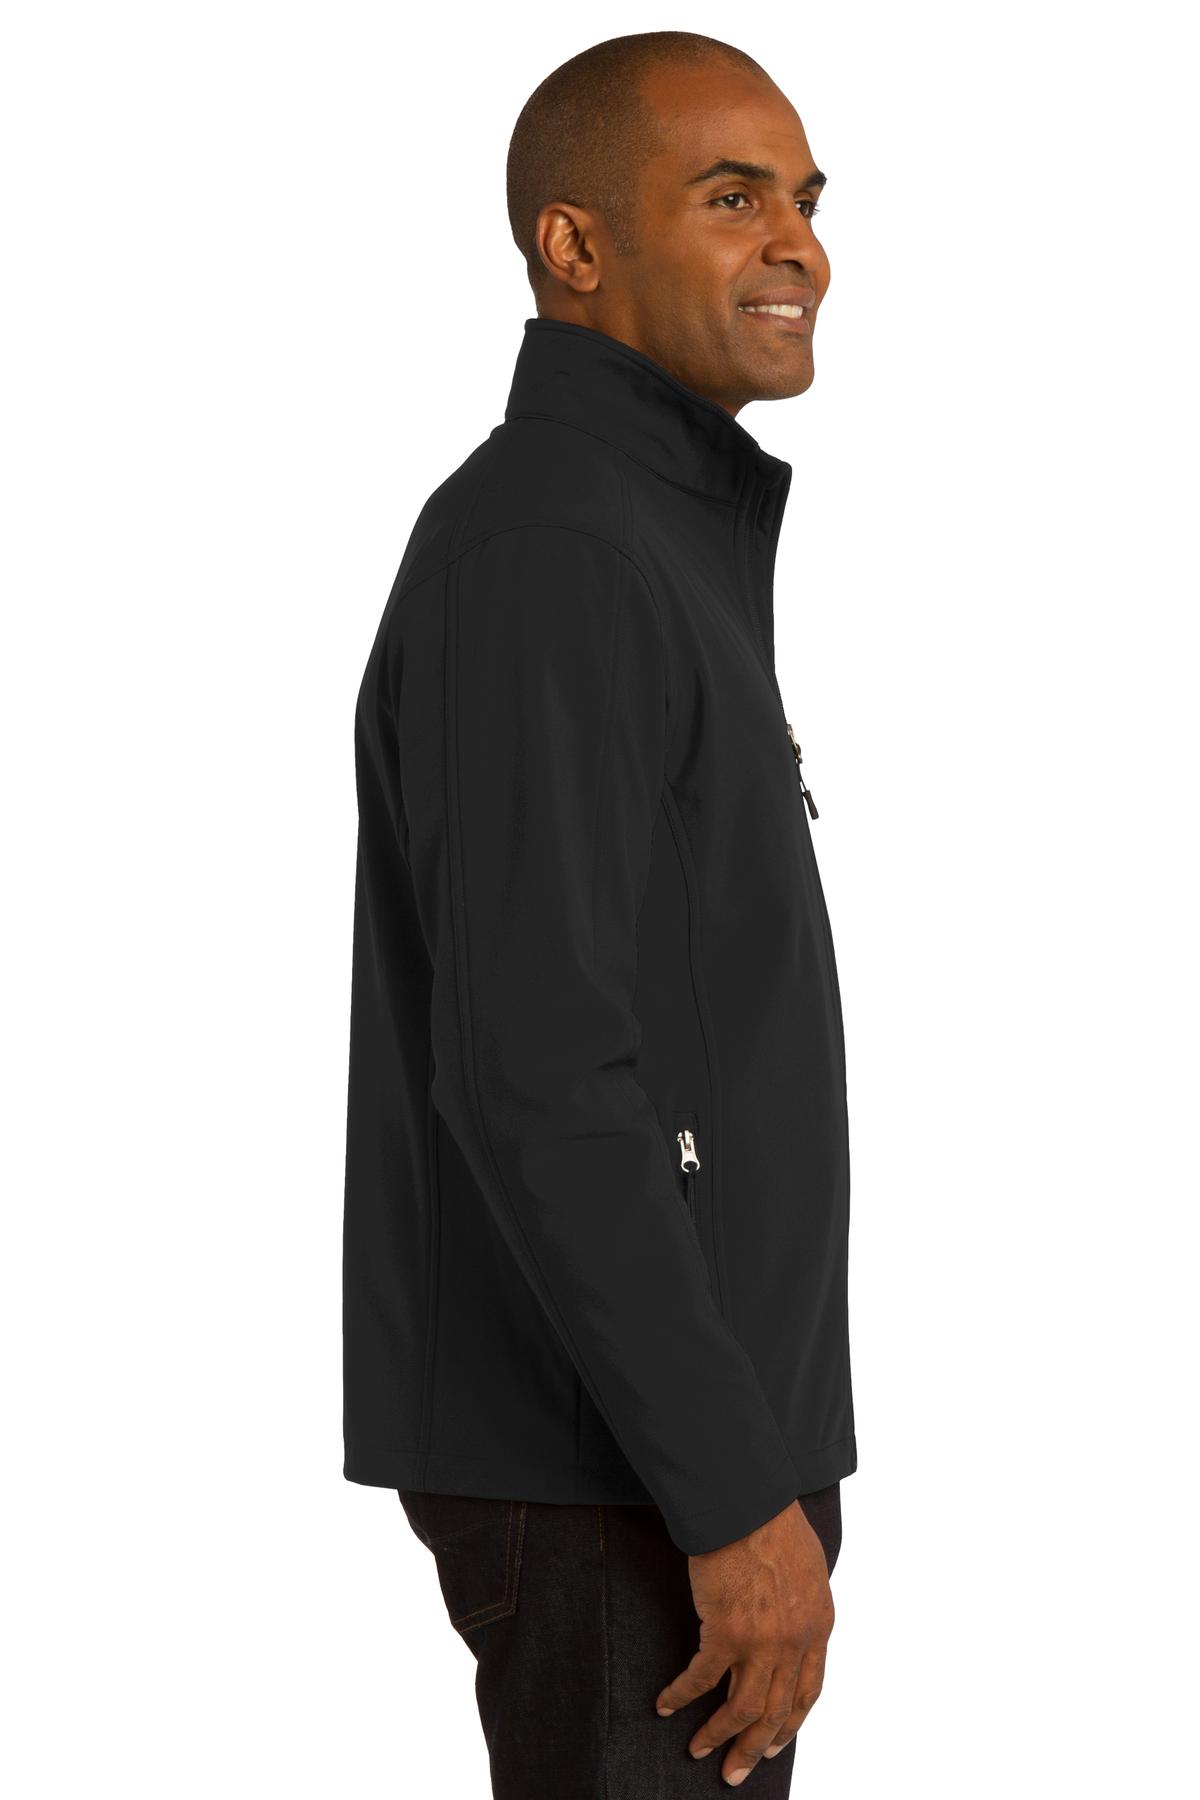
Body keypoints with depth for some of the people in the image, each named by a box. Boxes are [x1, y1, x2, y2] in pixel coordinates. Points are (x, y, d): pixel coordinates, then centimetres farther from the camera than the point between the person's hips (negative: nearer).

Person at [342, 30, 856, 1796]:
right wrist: (740, 1493, -25)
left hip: (680, 1438, 10)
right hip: (617, 1472, -10)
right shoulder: (538, 551, -17)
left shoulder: (642, 546, 16)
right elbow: (529, 1077, -25)